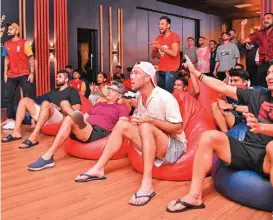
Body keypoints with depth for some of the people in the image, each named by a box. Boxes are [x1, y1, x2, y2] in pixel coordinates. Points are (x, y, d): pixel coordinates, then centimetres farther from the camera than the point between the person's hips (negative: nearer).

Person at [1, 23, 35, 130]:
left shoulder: (24, 43, -4)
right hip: (11, 75, 5)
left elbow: (31, 58, -5)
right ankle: (10, 120, 12)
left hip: (24, 75, -5)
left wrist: (32, 73, -11)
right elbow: (7, 59, 14)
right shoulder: (7, 44, 9)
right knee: (8, 97, 4)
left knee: (28, 97, -3)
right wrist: (5, 73, 7)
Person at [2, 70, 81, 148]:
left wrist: (59, 108, -10)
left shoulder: (72, 91, 9)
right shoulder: (53, 91, 32)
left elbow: (76, 109, -5)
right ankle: (16, 132, -17)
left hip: (60, 117, -7)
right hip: (45, 115, 8)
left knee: (46, 104, -37)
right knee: (25, 100, -5)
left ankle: (33, 138, -44)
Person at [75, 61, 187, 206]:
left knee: (146, 127, -34)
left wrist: (151, 120, -24)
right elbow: (139, 120, 17)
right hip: (152, 144, 8)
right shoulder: (140, 97, 6)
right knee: (122, 124, -4)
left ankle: (147, 185, -41)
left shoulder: (164, 97, -18)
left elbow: (178, 129, -20)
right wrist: (134, 120, -3)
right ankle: (98, 169, -6)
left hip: (174, 147, -8)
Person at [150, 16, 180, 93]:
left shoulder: (174, 36, -4)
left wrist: (159, 47, -16)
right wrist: (154, 48, -6)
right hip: (160, 71, 6)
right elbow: (153, 56, 15)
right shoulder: (158, 38, 14)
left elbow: (174, 53, -18)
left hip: (171, 71, -6)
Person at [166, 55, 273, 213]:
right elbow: (223, 88, 15)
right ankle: (194, 196, -14)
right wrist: (196, 73, 17)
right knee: (209, 137, -13)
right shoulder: (257, 95, 13)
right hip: (247, 151, 5)